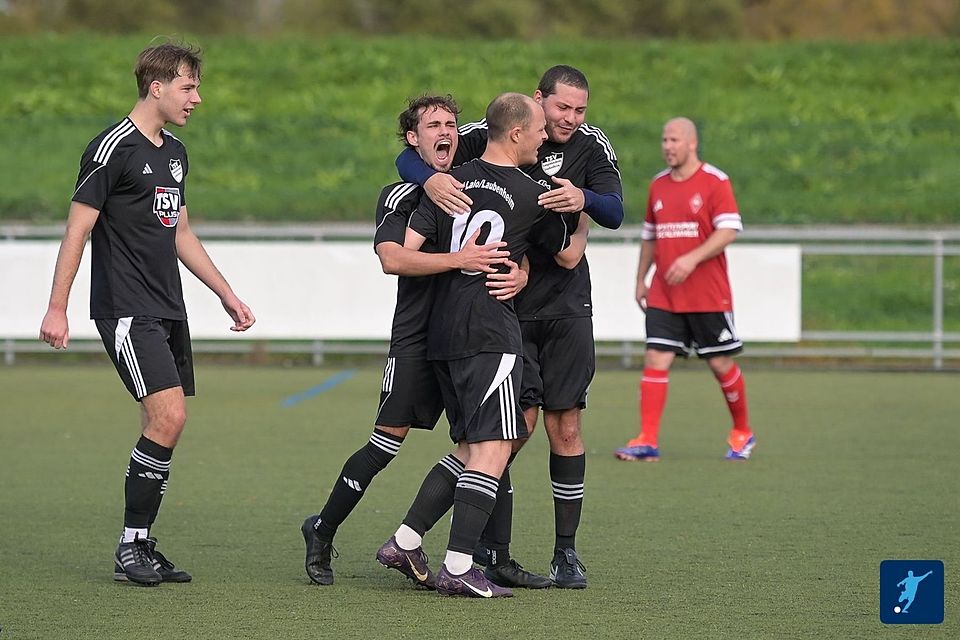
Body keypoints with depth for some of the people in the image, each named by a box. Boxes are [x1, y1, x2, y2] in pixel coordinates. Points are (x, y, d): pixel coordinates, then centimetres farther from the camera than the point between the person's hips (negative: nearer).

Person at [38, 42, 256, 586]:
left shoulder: (175, 153, 16)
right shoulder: (114, 148, -10)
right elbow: (78, 228, -10)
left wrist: (226, 294, 27)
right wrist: (57, 309, -13)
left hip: (168, 311, 9)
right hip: (126, 311, -9)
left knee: (166, 427, 5)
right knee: (168, 417, -17)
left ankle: (142, 546, 12)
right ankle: (130, 550, -9)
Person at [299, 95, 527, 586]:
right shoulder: (400, 196, 0)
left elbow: (516, 250, 11)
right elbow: (392, 258, -16)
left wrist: (518, 275, -13)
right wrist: (459, 260, -27)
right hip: (416, 337, -4)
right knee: (388, 439, -8)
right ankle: (322, 533, 7)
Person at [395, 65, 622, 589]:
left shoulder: (592, 145, 1)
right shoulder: (490, 136, -7)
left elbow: (615, 212, -9)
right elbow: (409, 157, -6)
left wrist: (584, 199, -31)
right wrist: (431, 180, -29)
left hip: (567, 306, 2)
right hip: (507, 305, -2)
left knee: (566, 426, 1)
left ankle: (566, 553, 11)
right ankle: (491, 555, 0)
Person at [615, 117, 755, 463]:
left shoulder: (715, 182, -6)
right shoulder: (658, 185, 11)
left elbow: (728, 231, -14)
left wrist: (692, 259, -25)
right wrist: (641, 279, 18)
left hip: (709, 296, -5)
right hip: (663, 296, 5)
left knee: (721, 364, 3)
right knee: (655, 360, -7)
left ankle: (742, 434, 23)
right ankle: (647, 441, -10)